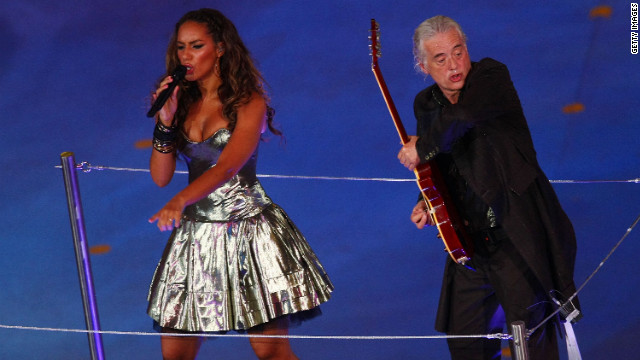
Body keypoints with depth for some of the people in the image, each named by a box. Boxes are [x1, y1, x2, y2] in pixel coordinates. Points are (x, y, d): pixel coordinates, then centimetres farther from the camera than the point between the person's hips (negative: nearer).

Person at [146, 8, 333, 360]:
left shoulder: (249, 103, -7)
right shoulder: (181, 103, 8)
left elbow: (228, 167, -22)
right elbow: (160, 176, 4)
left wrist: (179, 201, -38)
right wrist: (165, 123, -10)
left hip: (249, 229, -5)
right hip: (195, 235, 5)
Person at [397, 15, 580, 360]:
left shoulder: (492, 76, -12)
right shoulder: (425, 105, 9)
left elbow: (461, 115, -33)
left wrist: (422, 148, -18)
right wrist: (427, 204, 5)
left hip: (517, 231, -7)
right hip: (471, 239, 7)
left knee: (528, 332, -11)